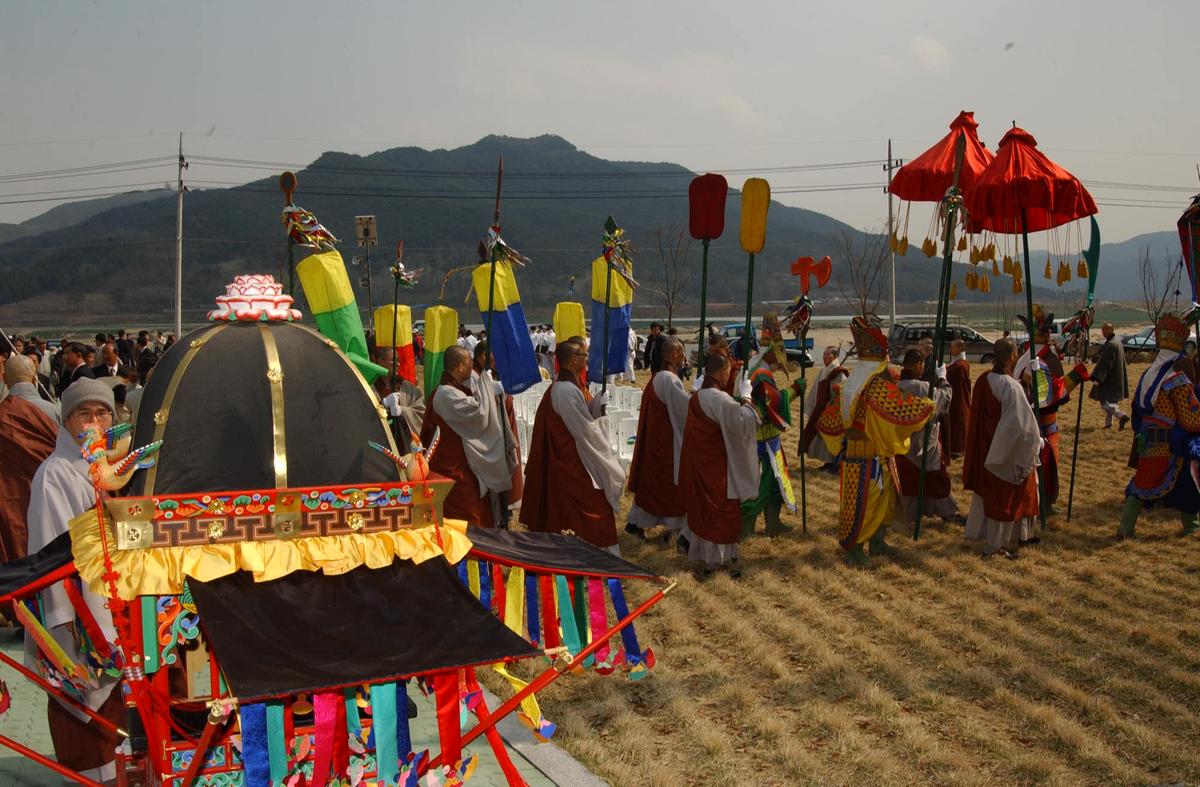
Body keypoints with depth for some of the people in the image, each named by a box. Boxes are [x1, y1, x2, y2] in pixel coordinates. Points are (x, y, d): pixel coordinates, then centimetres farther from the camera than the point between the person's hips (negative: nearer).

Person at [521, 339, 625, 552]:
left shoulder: (561, 386, 9)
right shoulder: (568, 390, -22)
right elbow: (585, 431, -20)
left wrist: (597, 404, 1)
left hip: (564, 462, 10)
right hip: (576, 467, -10)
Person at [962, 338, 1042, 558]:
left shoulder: (982, 381, -1)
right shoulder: (1011, 386, -22)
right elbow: (1022, 423, -20)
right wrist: (1036, 441, -6)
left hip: (983, 448, 7)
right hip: (1008, 450, -7)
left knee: (986, 491, 20)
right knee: (1005, 496, 5)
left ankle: (978, 530, 33)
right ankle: (997, 544, 12)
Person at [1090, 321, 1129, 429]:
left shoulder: (1110, 344, -21)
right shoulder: (1117, 341, 10)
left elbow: (1105, 363, -25)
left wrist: (1097, 378, -26)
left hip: (1109, 379, -10)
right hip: (1116, 378, 10)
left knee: (1104, 401, -8)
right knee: (1110, 400, 16)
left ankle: (1121, 416, -19)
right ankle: (1108, 423, 20)